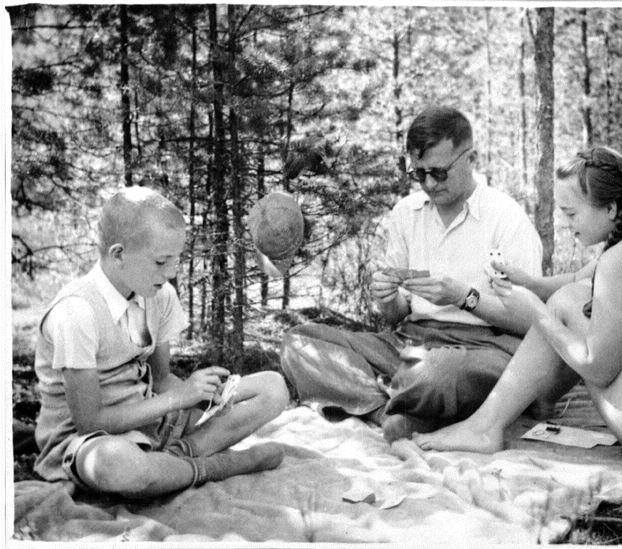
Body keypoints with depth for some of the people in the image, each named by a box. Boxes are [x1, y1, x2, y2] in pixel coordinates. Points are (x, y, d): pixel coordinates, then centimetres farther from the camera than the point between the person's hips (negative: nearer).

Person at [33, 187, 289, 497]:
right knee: (114, 461, -46)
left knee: (273, 387, -2)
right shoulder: (75, 313, -24)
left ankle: (177, 454, -18)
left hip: (148, 418, 7)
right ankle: (212, 467, -18)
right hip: (82, 438, -7)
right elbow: (89, 420, -22)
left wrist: (198, 387, -13)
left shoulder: (160, 295, -1)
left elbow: (160, 377, 10)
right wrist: (180, 396, -21)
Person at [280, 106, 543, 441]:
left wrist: (464, 296, -20)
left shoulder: (507, 218, -4)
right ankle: (394, 412, -26)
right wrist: (387, 301, -9)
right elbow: (397, 316, 15)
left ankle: (385, 410, -12)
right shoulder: (405, 212, 12)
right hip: (410, 339, 6)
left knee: (431, 372, -43)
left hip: (482, 345, -6)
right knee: (298, 342, -14)